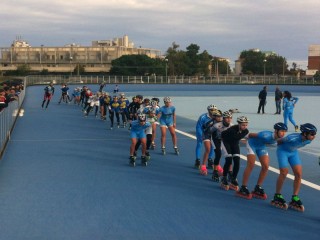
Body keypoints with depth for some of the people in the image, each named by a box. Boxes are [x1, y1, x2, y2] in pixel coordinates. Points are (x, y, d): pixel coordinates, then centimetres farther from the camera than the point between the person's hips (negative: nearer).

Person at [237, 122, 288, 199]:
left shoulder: (279, 139, -20)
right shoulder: (266, 135, -40)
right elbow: (250, 134, -25)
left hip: (261, 146, 7)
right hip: (252, 144, -7)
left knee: (265, 167, -2)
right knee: (251, 165, -15)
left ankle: (257, 189, 9)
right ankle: (243, 188, -9)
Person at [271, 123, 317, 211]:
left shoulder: (308, 140, -21)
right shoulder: (292, 138, -39)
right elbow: (279, 141, -19)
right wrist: (281, 147, 1)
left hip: (293, 152, 6)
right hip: (283, 151, -6)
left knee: (298, 174, -4)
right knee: (284, 173, -9)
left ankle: (294, 198, 5)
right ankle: (277, 196, 8)